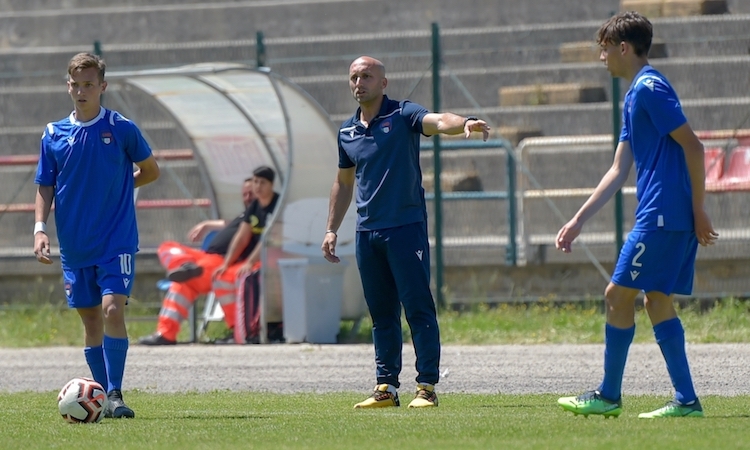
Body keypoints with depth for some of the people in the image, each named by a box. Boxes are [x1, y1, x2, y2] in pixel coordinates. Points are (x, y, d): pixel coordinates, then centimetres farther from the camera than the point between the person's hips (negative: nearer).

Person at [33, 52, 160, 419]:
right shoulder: (54, 134, 4)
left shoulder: (121, 129, -3)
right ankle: (103, 395, 15)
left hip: (116, 242, -3)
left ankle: (115, 395, -14)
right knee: (90, 320, 8)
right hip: (74, 247, 3)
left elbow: (150, 171, 10)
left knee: (113, 310, -16)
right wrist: (40, 228, -5)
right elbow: (45, 188, 7)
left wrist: (117, 186, 5)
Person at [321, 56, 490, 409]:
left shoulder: (403, 115, -4)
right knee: (381, 314, 9)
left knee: (418, 309, -7)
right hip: (367, 231, 6)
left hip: (406, 227, -6)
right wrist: (331, 230, 21)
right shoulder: (347, 132, 14)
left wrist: (464, 124, -45)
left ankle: (427, 386, -5)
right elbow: (343, 183, 24)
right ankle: (386, 387, 13)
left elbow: (436, 121, -24)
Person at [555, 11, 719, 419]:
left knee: (619, 295, -4)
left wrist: (698, 210, -15)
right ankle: (686, 400, 3)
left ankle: (608, 396, 2)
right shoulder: (635, 96, 21)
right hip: (666, 218, 10)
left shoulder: (649, 88, -10)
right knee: (659, 302, 7)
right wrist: (578, 221, 23)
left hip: (660, 217, -10)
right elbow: (619, 170, 24)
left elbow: (692, 145, -15)